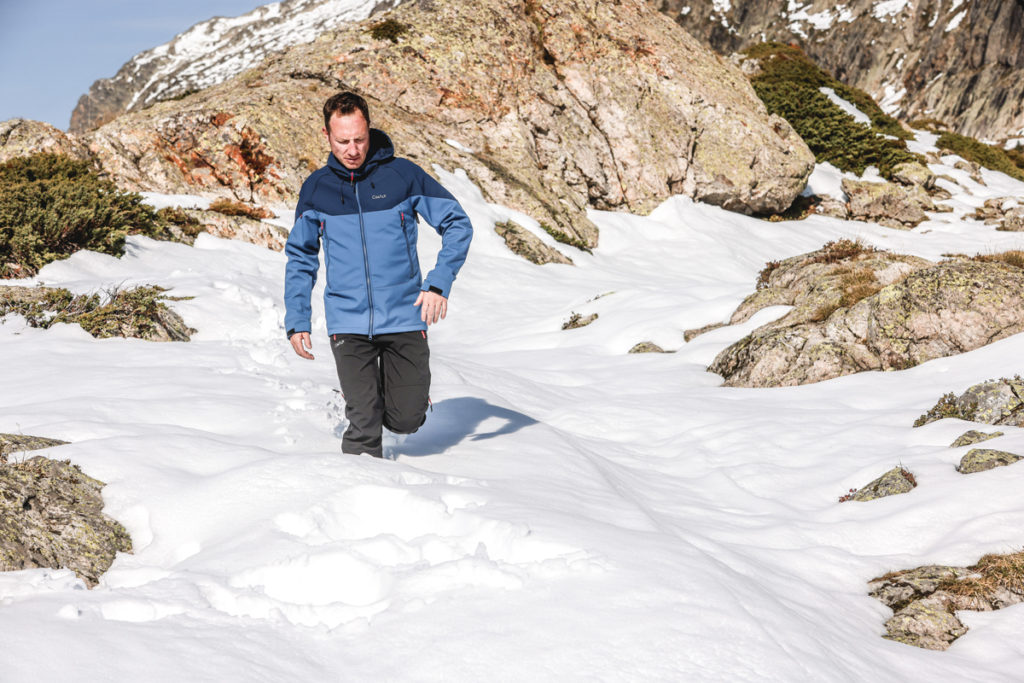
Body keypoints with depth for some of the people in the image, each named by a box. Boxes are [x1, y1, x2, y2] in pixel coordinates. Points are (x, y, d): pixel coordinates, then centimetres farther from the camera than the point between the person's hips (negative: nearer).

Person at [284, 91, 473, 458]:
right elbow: (300, 257, 13)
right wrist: (296, 321, 7)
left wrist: (439, 283, -12)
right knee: (364, 425, -6)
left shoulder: (402, 175, -3)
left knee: (406, 420, 7)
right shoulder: (315, 188, 3)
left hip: (404, 318, 0)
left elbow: (458, 224, 0)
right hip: (348, 324, 0)